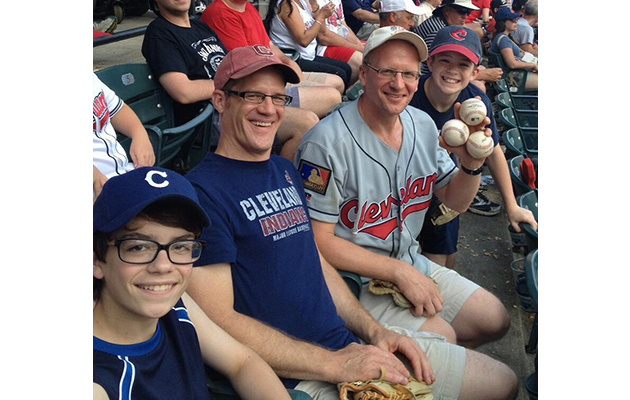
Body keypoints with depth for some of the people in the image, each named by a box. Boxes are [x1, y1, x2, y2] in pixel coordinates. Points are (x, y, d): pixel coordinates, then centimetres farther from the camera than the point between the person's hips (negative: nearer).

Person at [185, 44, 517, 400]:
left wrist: (374, 330, 4)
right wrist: (335, 364, -18)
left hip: (350, 343, 8)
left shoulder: (286, 171, 13)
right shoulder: (203, 191, -13)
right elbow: (218, 321, -19)